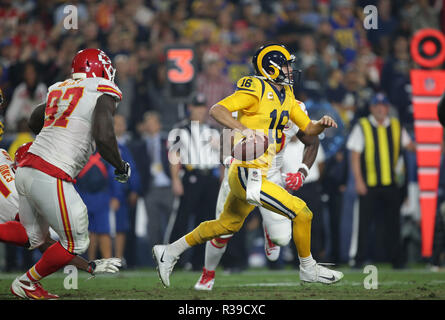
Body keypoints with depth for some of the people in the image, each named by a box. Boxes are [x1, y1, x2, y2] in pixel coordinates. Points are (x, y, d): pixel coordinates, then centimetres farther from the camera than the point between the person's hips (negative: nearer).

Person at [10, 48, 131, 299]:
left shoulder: (58, 91, 18)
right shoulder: (103, 94, -2)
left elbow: (35, 122, 33)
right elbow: (104, 137, -15)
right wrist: (121, 166, 1)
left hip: (26, 168, 8)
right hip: (51, 177, -8)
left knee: (33, 236, 24)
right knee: (75, 243, 10)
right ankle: (26, 283, 19)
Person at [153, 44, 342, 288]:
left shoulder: (286, 96, 16)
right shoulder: (256, 89, -12)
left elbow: (308, 129, 20)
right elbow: (217, 110, -19)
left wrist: (322, 124, -2)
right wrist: (244, 130, -33)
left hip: (257, 174, 10)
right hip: (246, 172, -10)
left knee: (228, 225, 22)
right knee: (301, 213, -10)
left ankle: (170, 251, 32)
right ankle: (308, 269, 8)